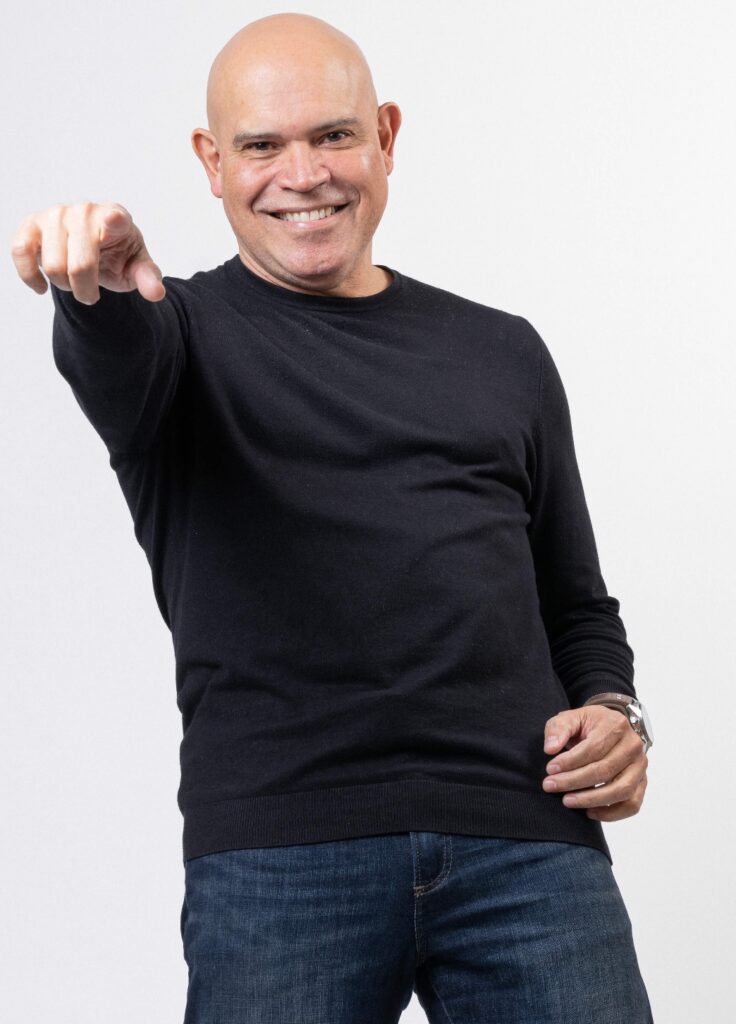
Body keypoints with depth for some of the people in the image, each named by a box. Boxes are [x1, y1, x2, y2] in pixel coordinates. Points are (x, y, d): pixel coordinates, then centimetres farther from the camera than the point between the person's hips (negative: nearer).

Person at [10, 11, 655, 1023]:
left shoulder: (502, 353, 20)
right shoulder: (188, 331, 11)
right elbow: (117, 366, -15)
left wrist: (614, 712, 2)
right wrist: (98, 287, -39)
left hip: (526, 841, 2)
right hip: (276, 852, -2)